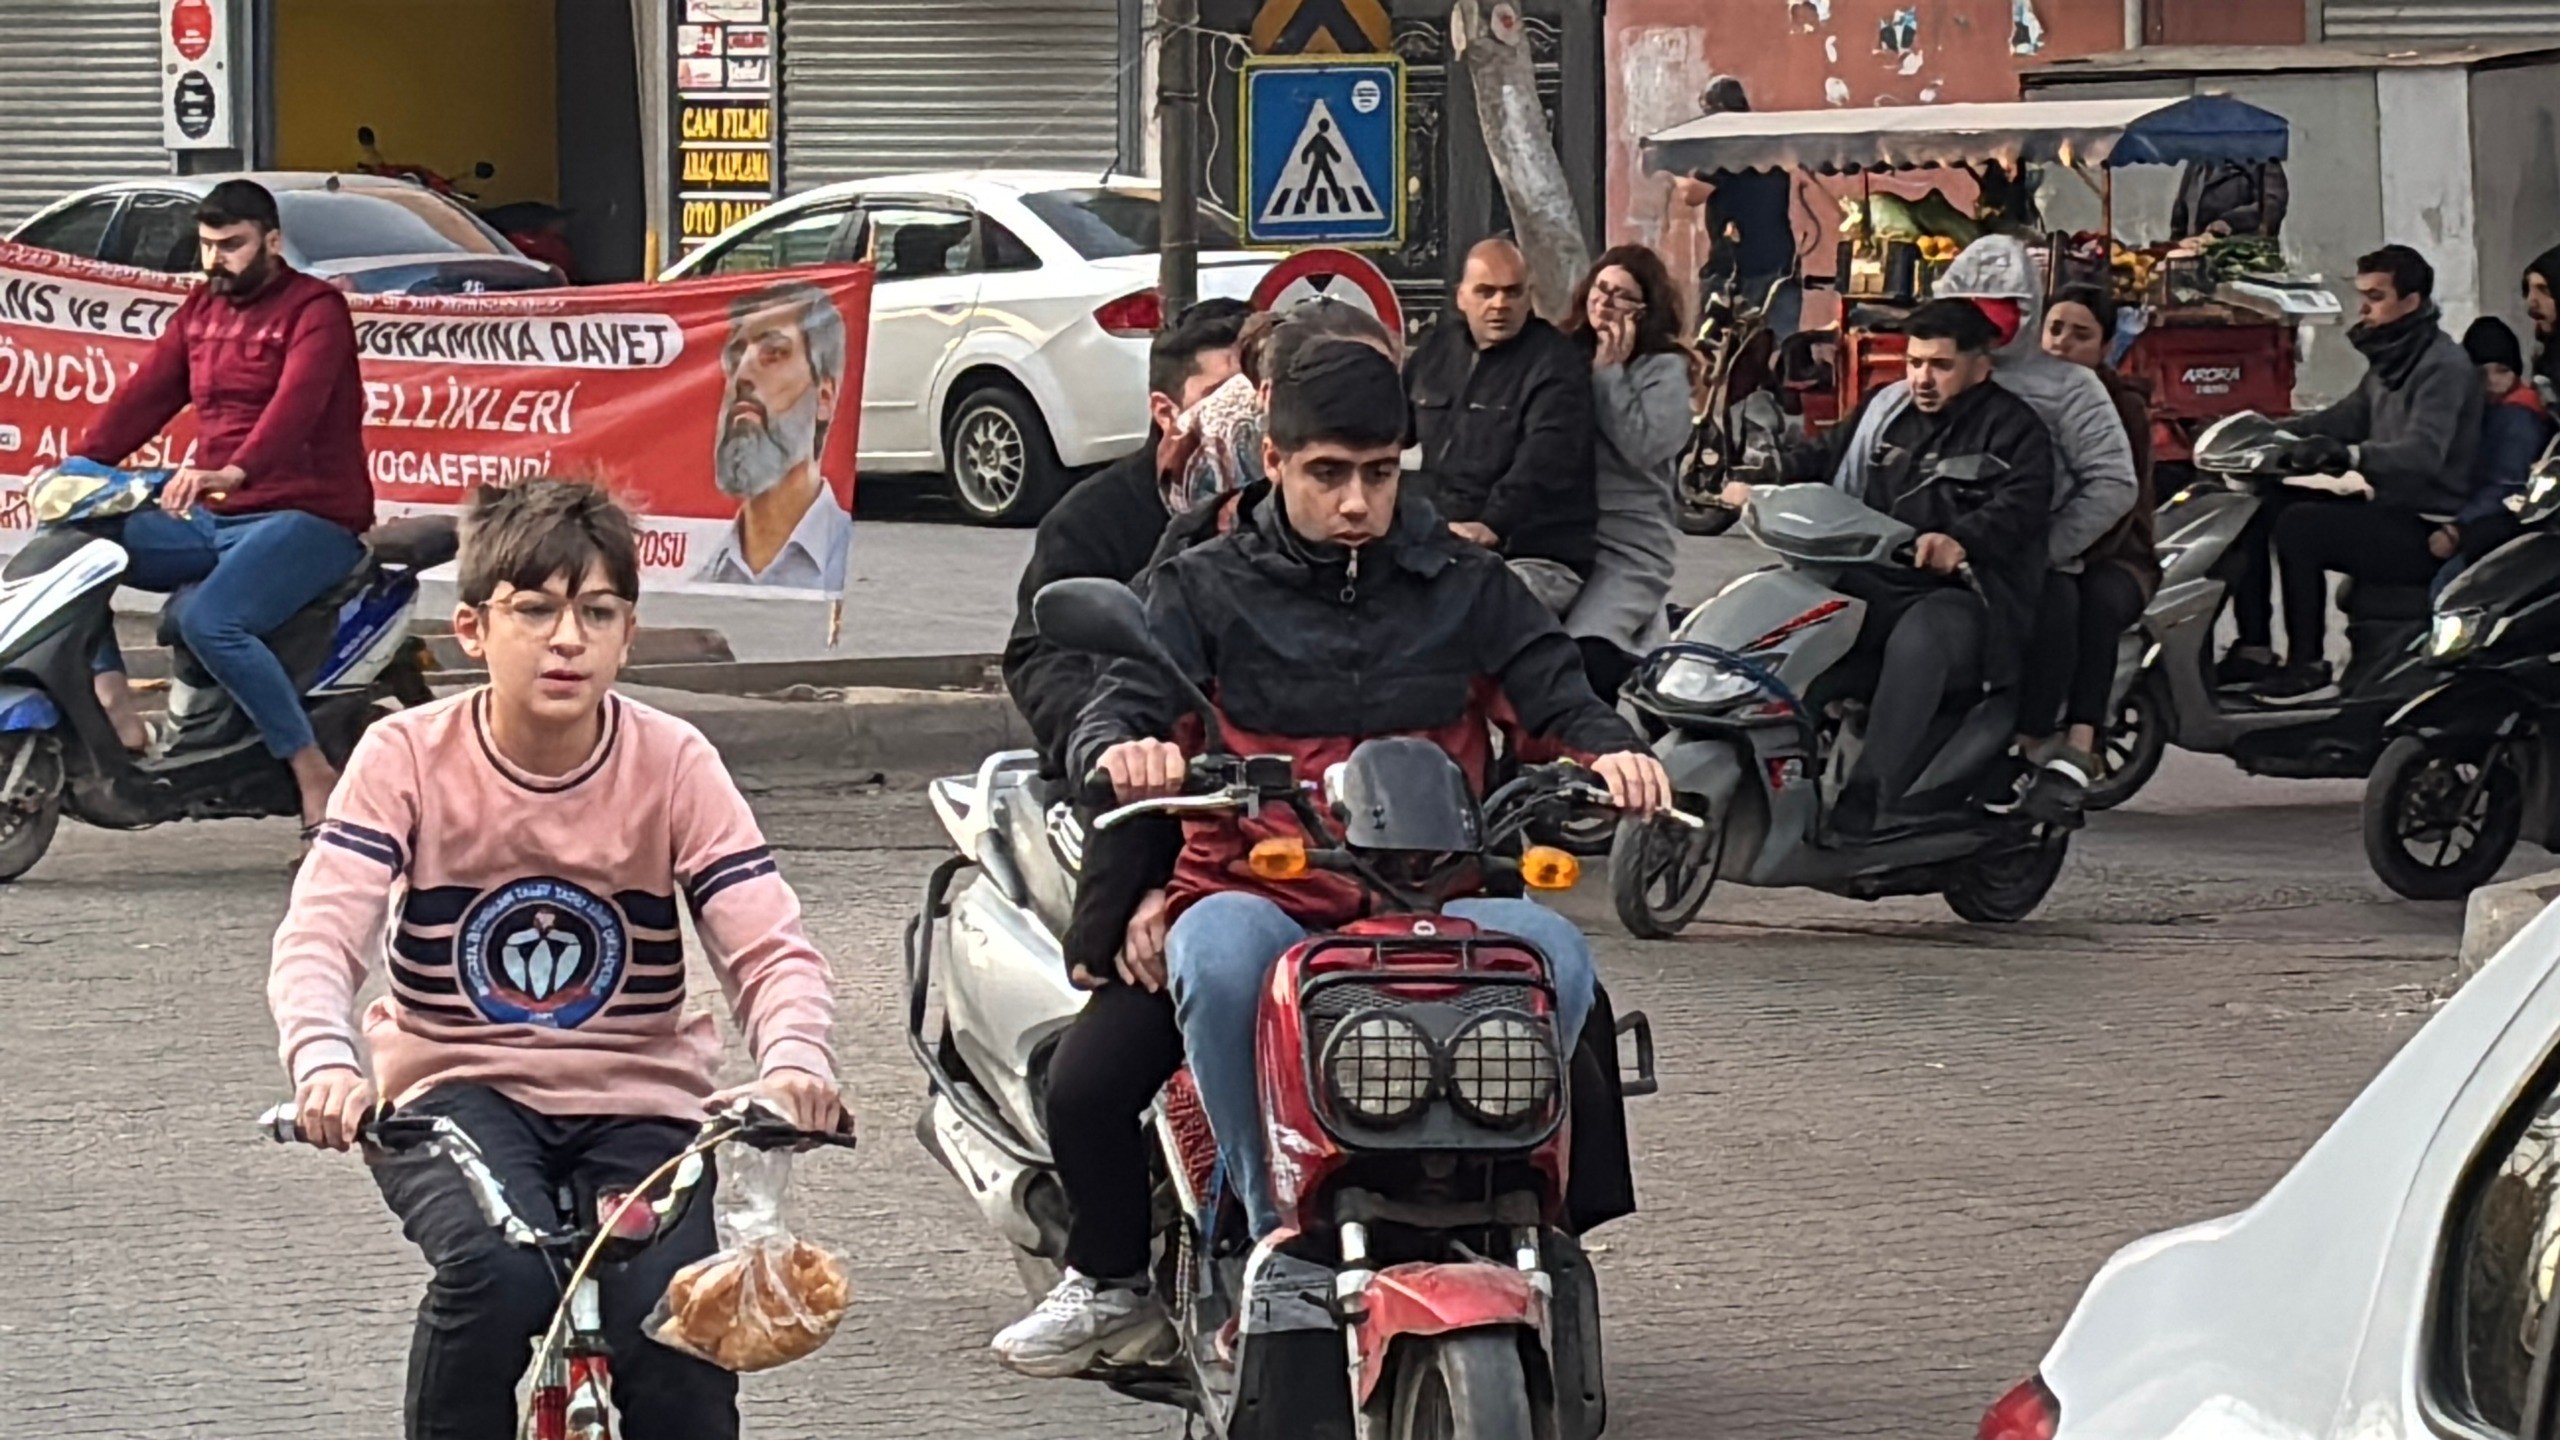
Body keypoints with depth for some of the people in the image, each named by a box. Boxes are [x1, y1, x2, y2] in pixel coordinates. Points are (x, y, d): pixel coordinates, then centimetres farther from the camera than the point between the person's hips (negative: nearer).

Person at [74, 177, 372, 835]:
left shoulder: (316, 310, -7)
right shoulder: (200, 311, 17)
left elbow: (294, 407, -24)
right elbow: (144, 396, 10)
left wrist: (231, 473, -42)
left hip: (307, 518, -8)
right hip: (213, 521, 8)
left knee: (209, 619, -33)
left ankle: (314, 775, -24)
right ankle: (115, 709, -13)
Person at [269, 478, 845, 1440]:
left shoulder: (672, 766, -6)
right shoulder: (409, 758, -8)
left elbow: (770, 947, -13)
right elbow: (319, 936, -18)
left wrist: (793, 1063, -36)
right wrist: (325, 1066, -41)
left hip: (634, 1103, 1)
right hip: (454, 1091, -1)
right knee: (497, 1270, -32)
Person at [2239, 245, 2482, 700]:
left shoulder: (2444, 365, -15)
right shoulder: (2389, 363, 17)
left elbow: (2423, 453, -30)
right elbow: (2345, 419, 21)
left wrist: (2348, 454, -46)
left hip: (2426, 528, -10)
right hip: (2387, 511, 10)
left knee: (2298, 526, -28)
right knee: (2253, 509, 5)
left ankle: (2308, 665, -20)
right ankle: (2253, 647, 4)